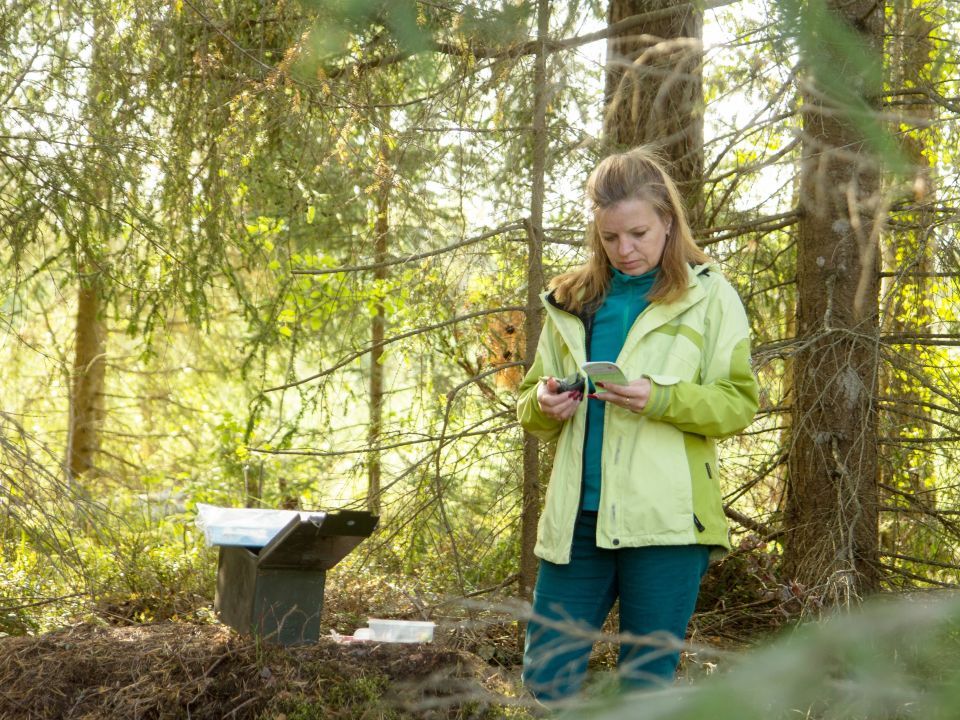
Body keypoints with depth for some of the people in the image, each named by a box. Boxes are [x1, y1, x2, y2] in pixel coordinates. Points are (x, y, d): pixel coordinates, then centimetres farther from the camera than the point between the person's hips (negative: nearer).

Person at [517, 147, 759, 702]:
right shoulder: (572, 302, 14)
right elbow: (529, 408, 17)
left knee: (648, 683, 3)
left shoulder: (709, 296, 3)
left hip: (666, 519, -4)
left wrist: (661, 400, -20)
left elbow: (739, 403, -3)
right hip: (577, 517, 4)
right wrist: (543, 405, -7)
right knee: (546, 677, 4)